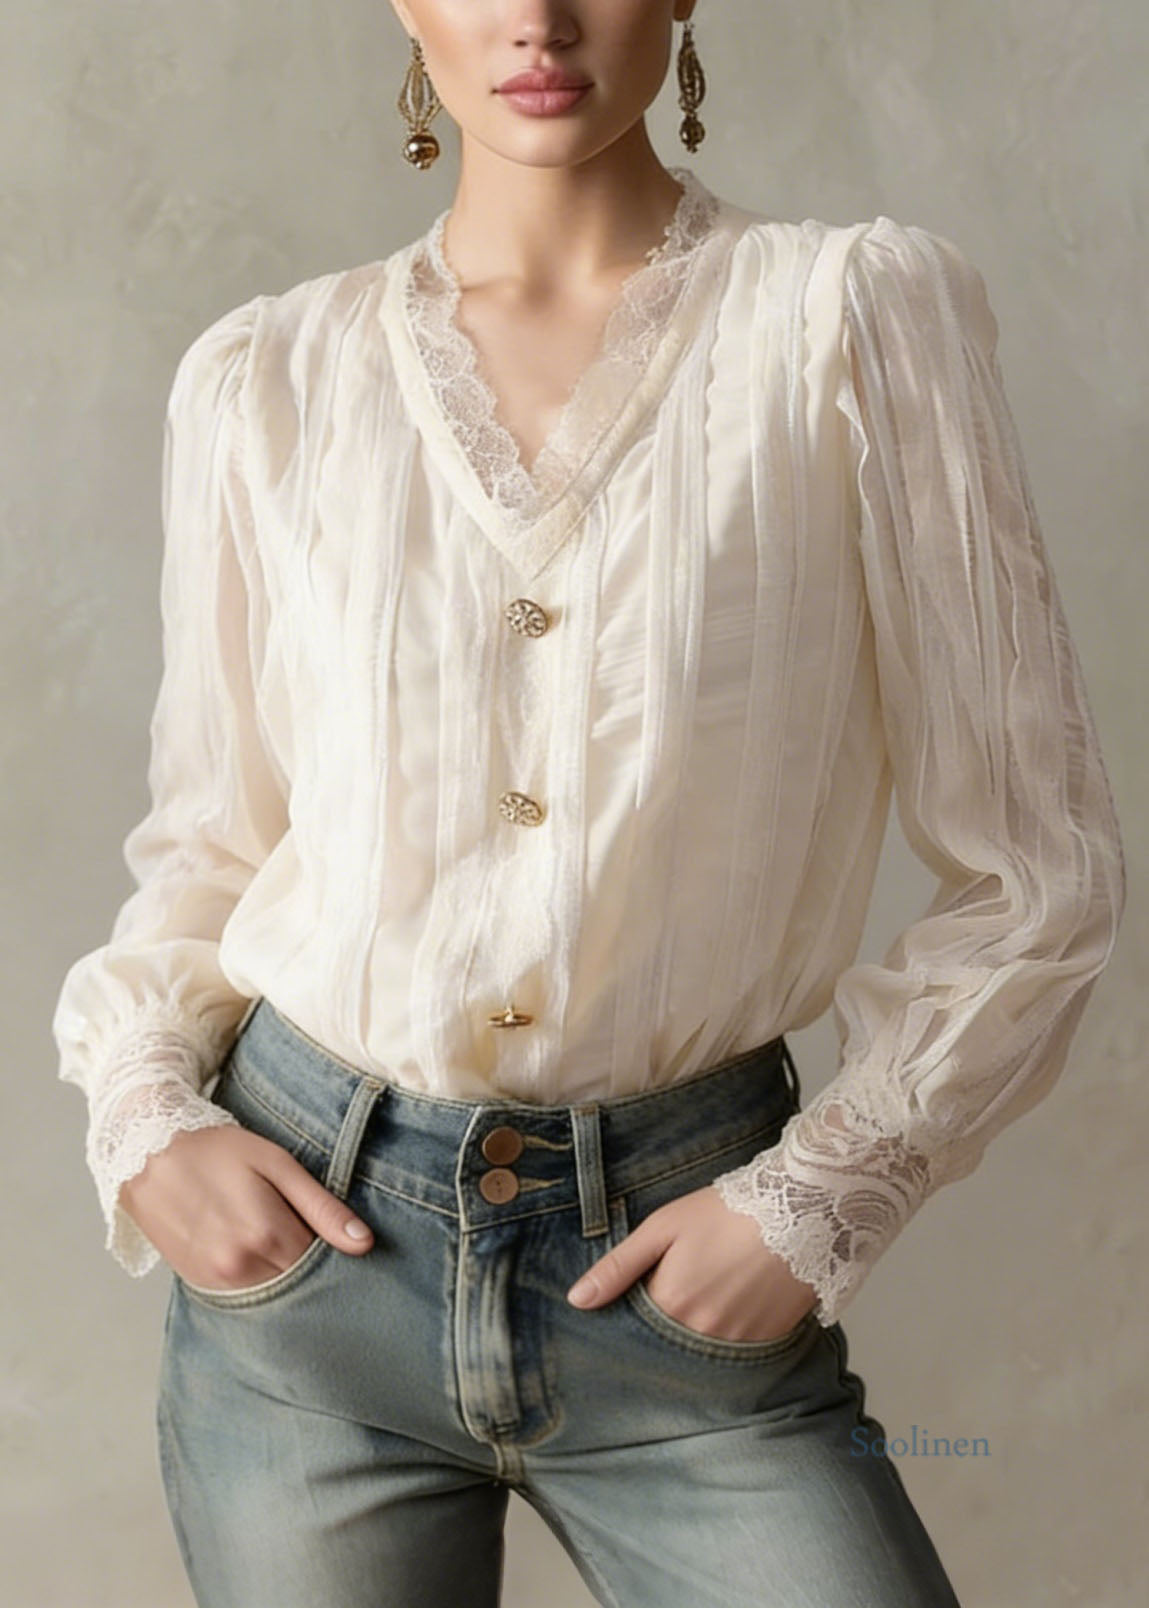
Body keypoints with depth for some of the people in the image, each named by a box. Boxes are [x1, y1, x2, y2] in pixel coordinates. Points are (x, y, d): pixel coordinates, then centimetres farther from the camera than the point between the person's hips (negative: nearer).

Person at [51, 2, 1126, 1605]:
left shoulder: (865, 314, -4)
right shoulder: (267, 377, 2)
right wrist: (143, 1115, -3)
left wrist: (821, 1197, -7)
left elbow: (1038, 867, -2)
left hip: (683, 1260, -1)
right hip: (308, 1234, 2)